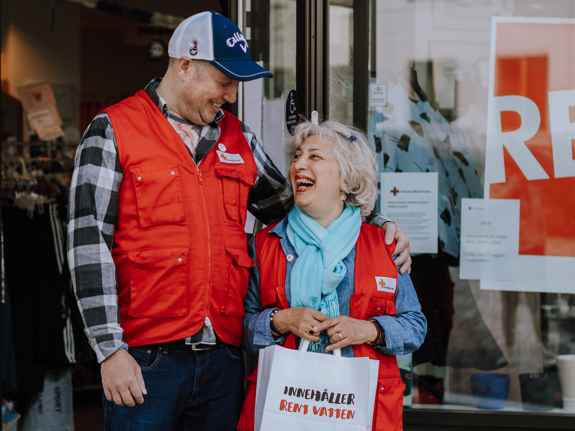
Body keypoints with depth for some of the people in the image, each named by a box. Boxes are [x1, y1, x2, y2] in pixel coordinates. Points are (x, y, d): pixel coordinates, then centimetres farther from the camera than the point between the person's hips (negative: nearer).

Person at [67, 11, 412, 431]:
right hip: (144, 361, -5)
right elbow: (88, 244, -8)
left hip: (224, 357, 5)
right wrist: (110, 350, -14)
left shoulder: (238, 138, 14)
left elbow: (289, 205, 27)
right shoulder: (113, 132, -2)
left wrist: (377, 224, 16)